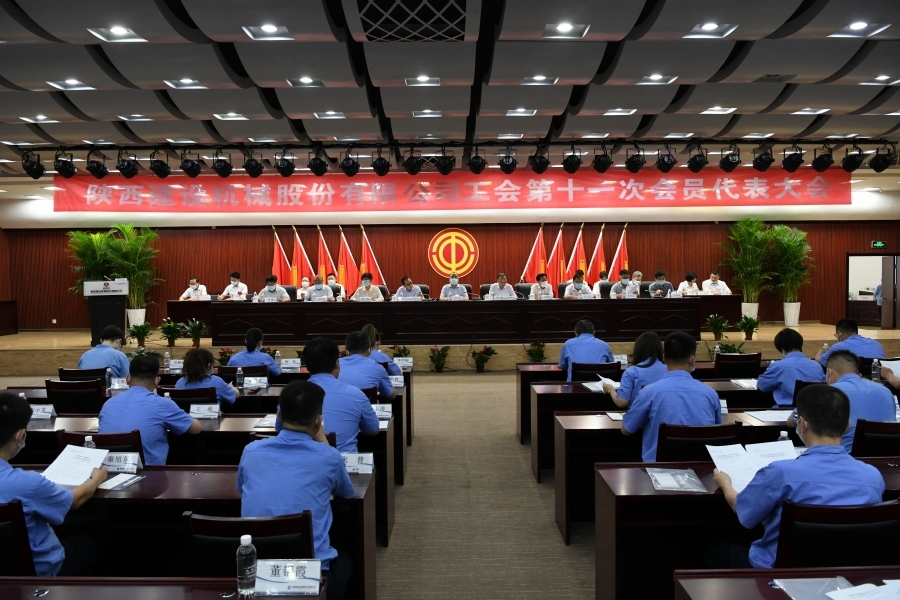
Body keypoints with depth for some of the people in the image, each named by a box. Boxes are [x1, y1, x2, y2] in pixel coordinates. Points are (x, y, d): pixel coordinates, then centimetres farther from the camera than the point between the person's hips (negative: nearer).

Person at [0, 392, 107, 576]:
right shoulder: (26, 482, -35)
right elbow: (76, 500, -15)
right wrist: (96, 479, 4)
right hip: (37, 570, -6)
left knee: (69, 537, 31)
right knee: (92, 543, 23)